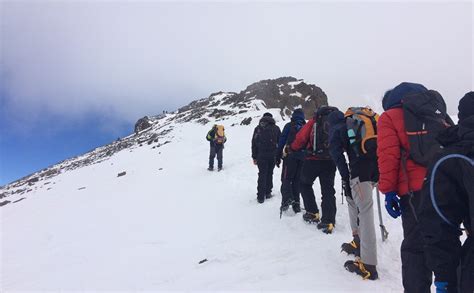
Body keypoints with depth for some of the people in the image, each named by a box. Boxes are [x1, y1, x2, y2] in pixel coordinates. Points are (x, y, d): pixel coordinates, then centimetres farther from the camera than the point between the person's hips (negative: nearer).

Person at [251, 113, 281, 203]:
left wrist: (254, 157, 7)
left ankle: (261, 196, -1)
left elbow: (254, 143, 3)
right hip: (273, 156, 0)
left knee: (262, 175, 2)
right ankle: (268, 193, 18)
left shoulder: (258, 128, 4)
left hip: (261, 156, 0)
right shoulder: (276, 128, 5)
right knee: (269, 174, 13)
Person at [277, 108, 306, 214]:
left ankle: (287, 198, -22)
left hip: (290, 156, -3)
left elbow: (282, 141, -2)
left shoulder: (289, 126, 2)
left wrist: (278, 156, 1)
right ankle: (296, 204, 8)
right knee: (297, 180, 10)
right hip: (302, 157, 4)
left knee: (286, 178, 0)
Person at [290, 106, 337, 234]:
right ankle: (328, 222, 1)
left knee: (305, 184, 20)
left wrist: (291, 148, 13)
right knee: (328, 191, 8)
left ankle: (312, 213, 18)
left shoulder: (314, 121, 1)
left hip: (313, 160, -2)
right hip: (330, 162, 3)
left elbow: (301, 138, -2)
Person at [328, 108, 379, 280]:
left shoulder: (336, 129, 14)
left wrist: (345, 179, -4)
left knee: (365, 212, -8)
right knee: (353, 200, 24)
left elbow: (337, 154, -1)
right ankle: (359, 243, 29)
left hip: (361, 167, -6)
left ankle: (368, 265, -9)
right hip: (379, 165, 7)